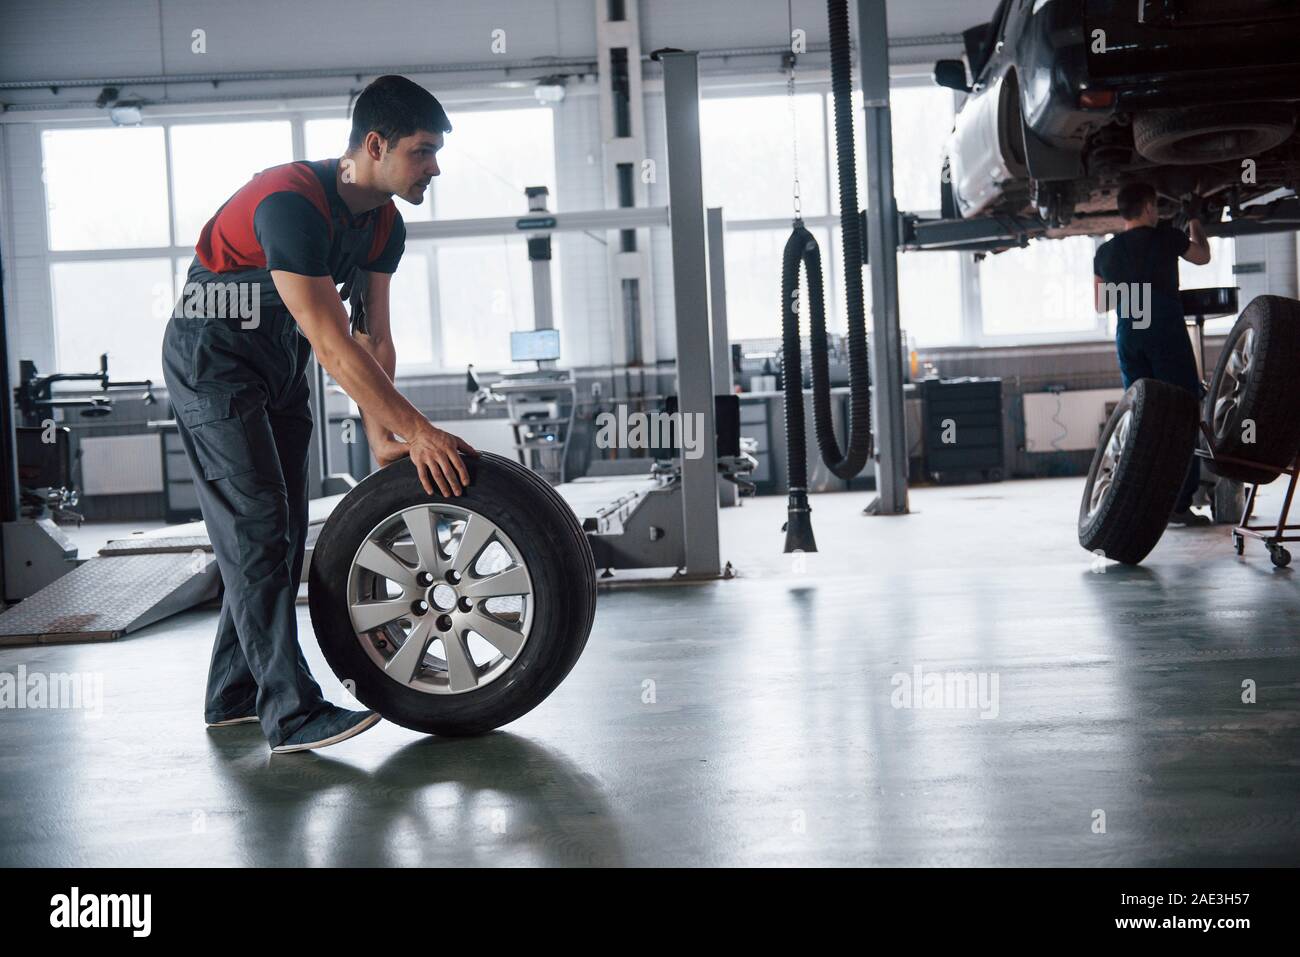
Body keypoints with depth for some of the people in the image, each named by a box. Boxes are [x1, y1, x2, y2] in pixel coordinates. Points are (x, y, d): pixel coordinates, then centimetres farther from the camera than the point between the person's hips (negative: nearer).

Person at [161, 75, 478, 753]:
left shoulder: (384, 225, -3)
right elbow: (333, 345, -33)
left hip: (278, 364, 9)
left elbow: (374, 338, -1)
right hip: (213, 359, -9)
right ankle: (292, 714, -12)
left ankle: (234, 695, 20)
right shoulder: (291, 205, -30)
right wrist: (416, 431, -32)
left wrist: (382, 439, -9)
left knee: (281, 529, 10)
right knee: (255, 529, -12)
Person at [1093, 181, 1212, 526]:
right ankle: (1179, 503, -8)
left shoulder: (1105, 252, 11)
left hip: (1128, 338, 5)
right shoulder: (1165, 237, 0)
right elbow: (1202, 256, 19)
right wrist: (1196, 230, 37)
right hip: (1167, 335, -5)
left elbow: (1101, 304, 20)